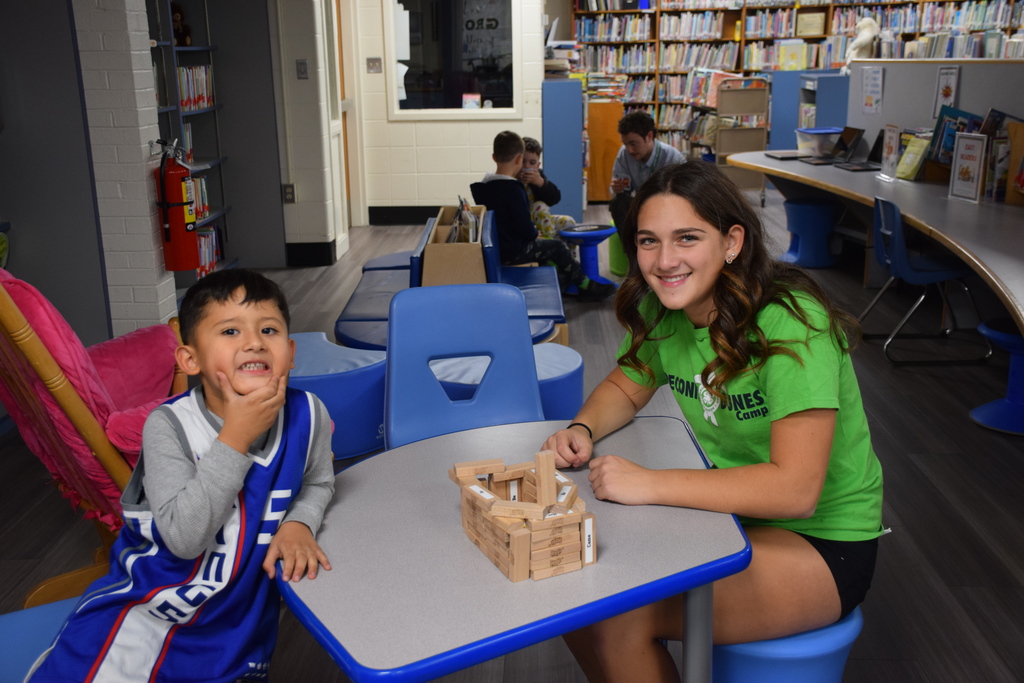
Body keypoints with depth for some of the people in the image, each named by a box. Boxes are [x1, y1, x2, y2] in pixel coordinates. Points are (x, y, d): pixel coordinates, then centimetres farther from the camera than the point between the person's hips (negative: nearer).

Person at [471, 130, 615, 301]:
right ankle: (586, 286, 25)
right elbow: (525, 229, -21)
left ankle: (563, 282, 32)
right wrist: (534, 231, -1)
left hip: (496, 247, 9)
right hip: (513, 252, -9)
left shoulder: (484, 185, 3)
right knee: (558, 247, 8)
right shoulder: (512, 189, -24)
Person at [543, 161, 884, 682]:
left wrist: (649, 484, -32)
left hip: (822, 541, -6)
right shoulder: (665, 312, -4)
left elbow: (795, 489, -32)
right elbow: (626, 387, 12)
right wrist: (581, 431, -10)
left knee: (617, 618, -21)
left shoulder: (791, 326, -27)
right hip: (732, 513, 7)